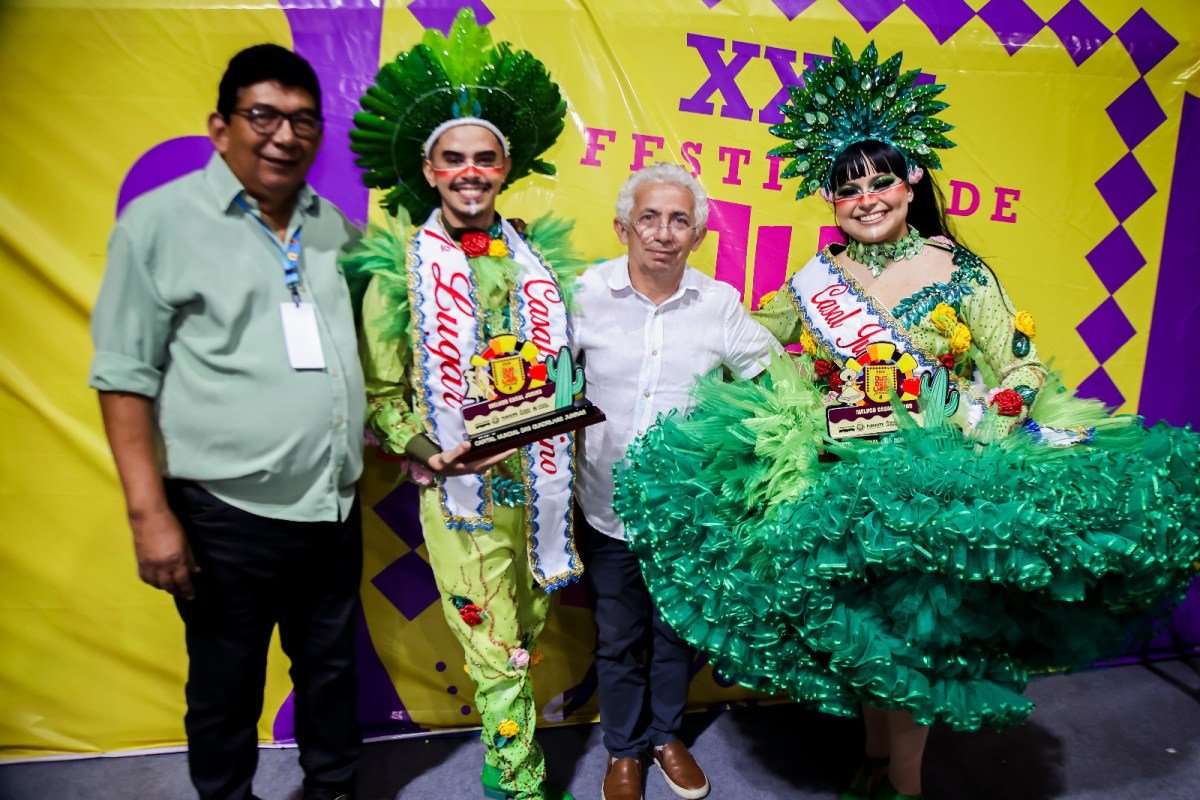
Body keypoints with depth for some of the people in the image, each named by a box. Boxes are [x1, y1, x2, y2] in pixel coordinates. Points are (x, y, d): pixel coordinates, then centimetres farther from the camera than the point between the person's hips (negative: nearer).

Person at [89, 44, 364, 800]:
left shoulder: (337, 228, 8)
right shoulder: (160, 221, -5)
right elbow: (125, 377, -7)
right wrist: (149, 512, -11)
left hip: (335, 507, 5)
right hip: (226, 513, -4)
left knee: (331, 668, 20)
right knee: (226, 688, 13)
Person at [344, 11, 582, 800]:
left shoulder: (541, 259, 5)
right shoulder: (399, 269, -6)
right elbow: (380, 396, -4)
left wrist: (569, 419, -4)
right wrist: (431, 452, -18)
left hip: (542, 484, 4)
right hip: (462, 493, -4)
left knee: (527, 641, 19)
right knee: (498, 657, 7)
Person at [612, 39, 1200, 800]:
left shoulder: (960, 273, -5)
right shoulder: (817, 279, 3)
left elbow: (1023, 370, -5)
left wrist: (984, 438, -19)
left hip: (934, 484, -3)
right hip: (844, 487, 3)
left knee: (912, 632, 6)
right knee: (861, 631, 16)